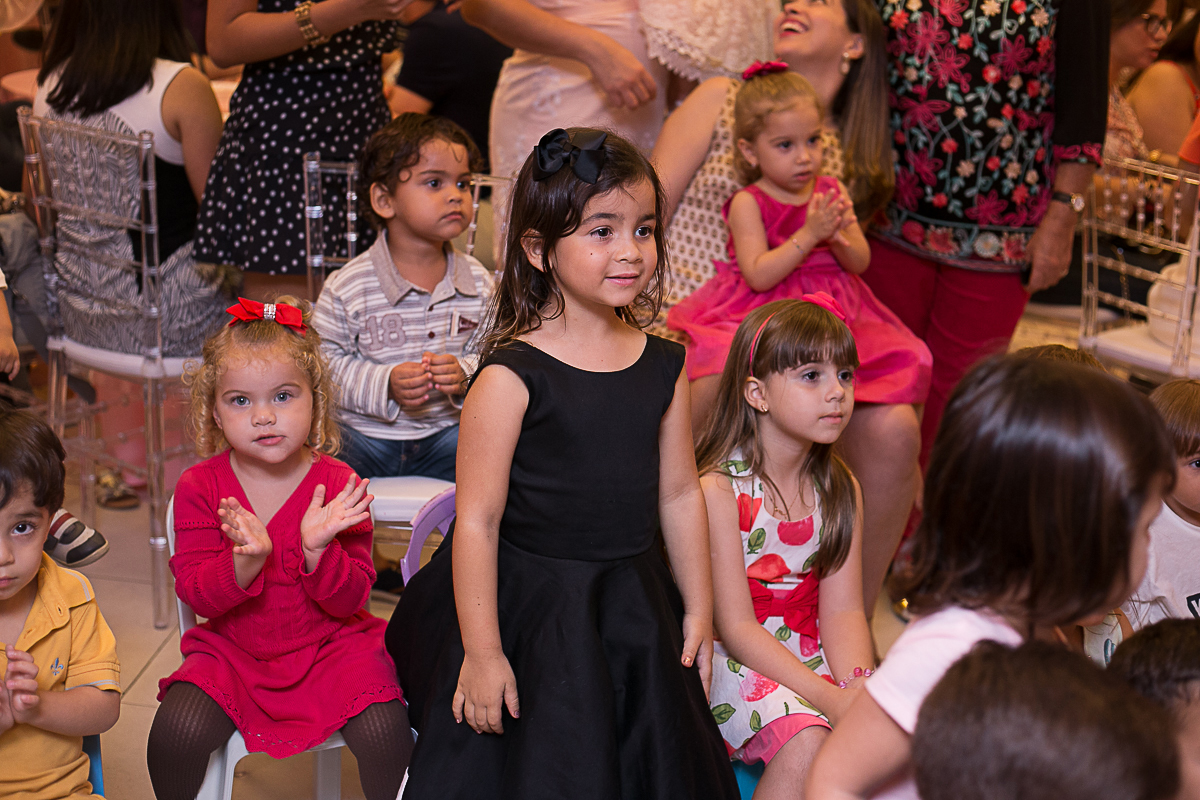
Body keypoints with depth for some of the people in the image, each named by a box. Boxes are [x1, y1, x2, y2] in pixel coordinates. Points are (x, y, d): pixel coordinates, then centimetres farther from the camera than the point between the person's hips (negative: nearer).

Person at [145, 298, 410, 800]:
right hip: (232, 650, 1)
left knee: (386, 733, -22)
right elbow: (194, 592, -10)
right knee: (175, 733, -22)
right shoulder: (200, 487, -4)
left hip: (331, 645, -1)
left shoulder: (338, 486, -8)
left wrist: (317, 549, -30)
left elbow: (351, 599, -10)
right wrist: (246, 558, -30)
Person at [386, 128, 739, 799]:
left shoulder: (664, 366, 0)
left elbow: (679, 494, 9)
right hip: (529, 610, -5)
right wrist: (482, 652, -14)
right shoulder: (511, 376, -17)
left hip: (634, 612, 5)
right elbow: (477, 521, -16)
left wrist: (699, 609, 13)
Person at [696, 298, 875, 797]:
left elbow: (842, 609, -2)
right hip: (737, 660, -5)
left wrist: (860, 686, -23)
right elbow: (736, 627, -17)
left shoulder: (841, 489, 4)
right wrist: (830, 698, -25)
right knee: (806, 742, -30)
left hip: (814, 657, 6)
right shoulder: (717, 490, -15)